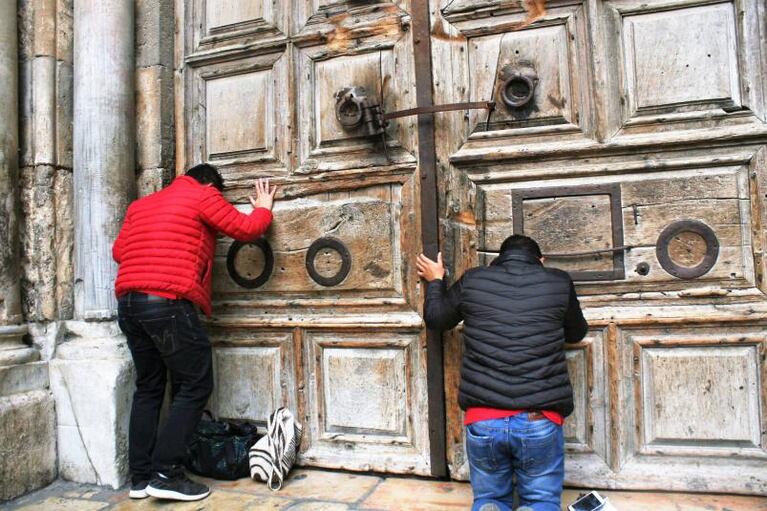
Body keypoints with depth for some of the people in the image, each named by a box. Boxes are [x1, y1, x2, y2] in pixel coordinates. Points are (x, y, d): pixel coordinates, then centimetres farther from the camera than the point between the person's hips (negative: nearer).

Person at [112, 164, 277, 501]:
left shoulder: (140, 205, 24)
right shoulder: (203, 196, 5)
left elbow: (118, 251, 21)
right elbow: (246, 229, 5)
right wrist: (263, 208, 25)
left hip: (127, 302, 8)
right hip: (168, 302, -8)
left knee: (148, 388, 16)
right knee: (195, 386, 2)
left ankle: (140, 476, 20)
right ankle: (166, 474, 0)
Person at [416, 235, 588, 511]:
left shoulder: (471, 281, 5)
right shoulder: (559, 282, 4)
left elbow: (435, 318, 21)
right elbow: (577, 333, 22)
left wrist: (435, 281, 38)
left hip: (483, 421, 1)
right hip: (539, 421, -1)